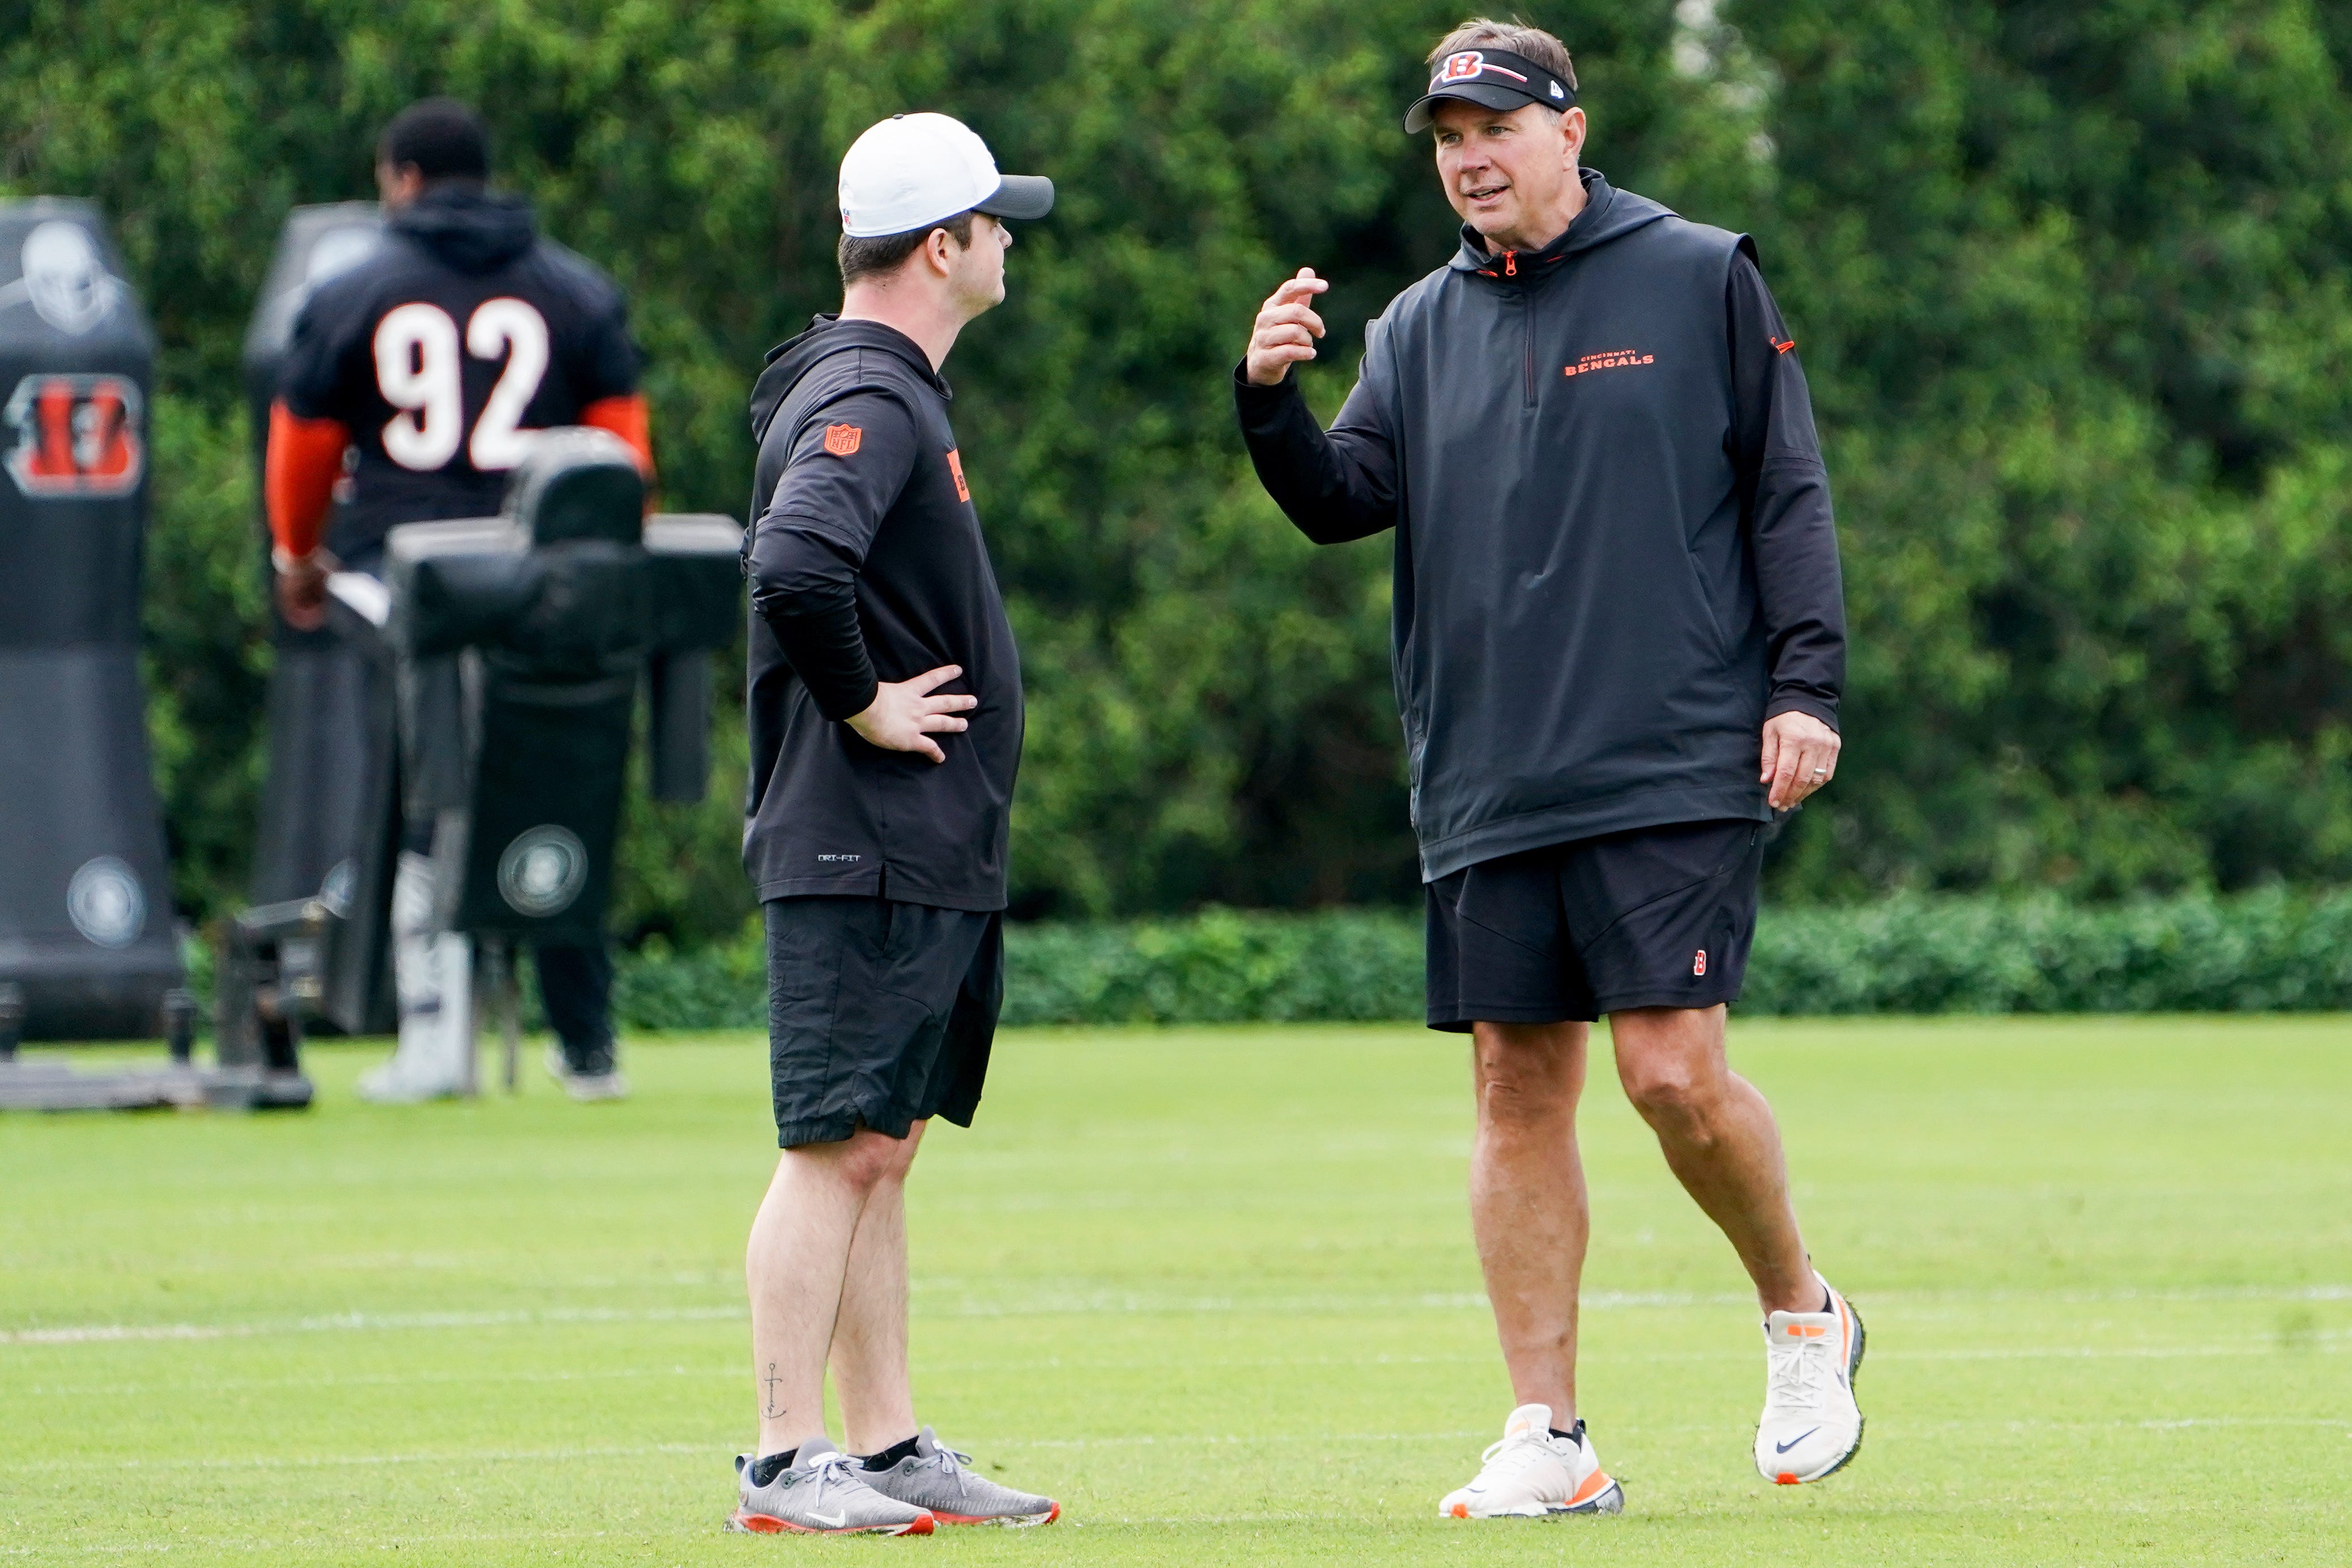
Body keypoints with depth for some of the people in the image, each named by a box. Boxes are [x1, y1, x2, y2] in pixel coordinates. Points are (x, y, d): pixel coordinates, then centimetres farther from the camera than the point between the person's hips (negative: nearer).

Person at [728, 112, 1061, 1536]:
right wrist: (861, 705, -18)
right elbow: (795, 568, -31)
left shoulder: (896, 398, 18)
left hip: (933, 858, 10)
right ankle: (785, 1462, -9)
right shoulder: (864, 402, -15)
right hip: (862, 854, -10)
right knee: (839, 1151, -10)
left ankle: (889, 1448, 15)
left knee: (880, 1153, 11)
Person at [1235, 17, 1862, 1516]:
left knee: (1676, 1072, -12)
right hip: (1486, 783, 4)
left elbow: (1790, 490, 2)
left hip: (1676, 770, -4)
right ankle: (1547, 1438, 6)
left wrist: (1806, 684, -6)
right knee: (1518, 1091, 2)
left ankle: (1803, 1314, 13)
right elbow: (1345, 498, 4)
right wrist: (1272, 403, -15)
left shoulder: (1701, 280, 3)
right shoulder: (1423, 328, 14)